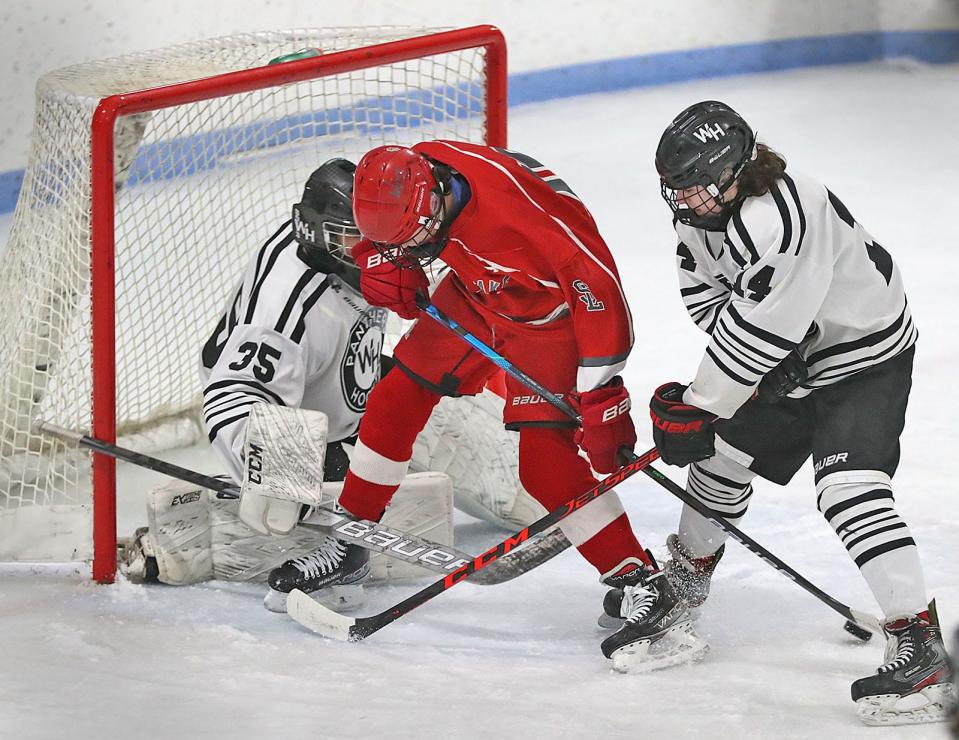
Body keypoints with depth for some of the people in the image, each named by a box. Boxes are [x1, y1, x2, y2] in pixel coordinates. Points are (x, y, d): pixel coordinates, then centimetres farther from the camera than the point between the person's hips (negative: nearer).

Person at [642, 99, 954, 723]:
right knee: (723, 454, 18)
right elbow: (706, 294, 3)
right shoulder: (701, 206, -6)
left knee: (849, 484, -25)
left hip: (866, 356, -9)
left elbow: (757, 333, -33)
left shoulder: (780, 219, -35)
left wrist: (695, 410, -24)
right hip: (788, 363, 9)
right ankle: (688, 572, 45)